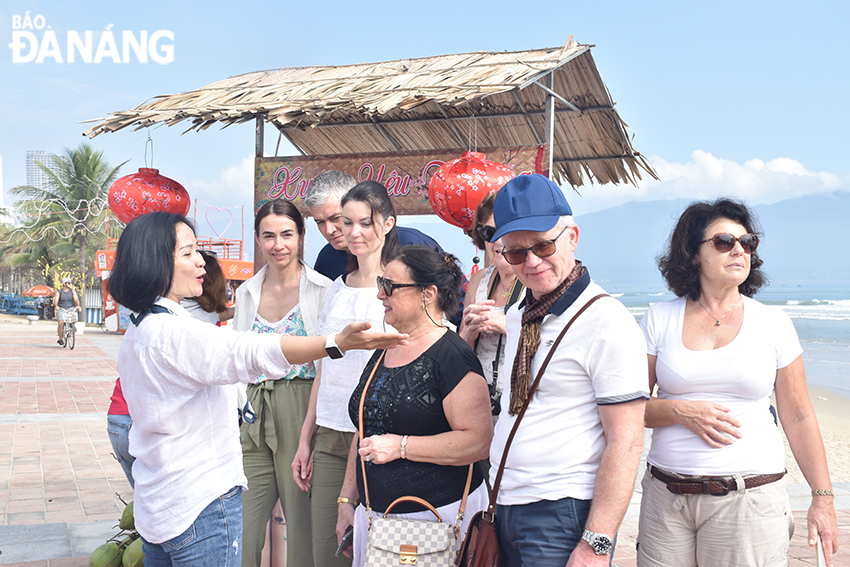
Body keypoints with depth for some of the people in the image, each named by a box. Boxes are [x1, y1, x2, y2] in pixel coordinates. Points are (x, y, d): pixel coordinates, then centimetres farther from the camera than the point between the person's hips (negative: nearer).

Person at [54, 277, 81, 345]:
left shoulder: (72, 291, 4)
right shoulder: (59, 292, 1)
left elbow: (76, 299, -11)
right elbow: (56, 300, -13)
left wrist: (78, 306, -31)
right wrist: (56, 306, -35)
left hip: (70, 308, 2)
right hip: (61, 309, -2)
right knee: (61, 323, -22)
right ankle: (60, 339, -9)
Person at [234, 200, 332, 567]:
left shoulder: (322, 289, -3)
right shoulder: (246, 293, 12)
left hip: (302, 412, -4)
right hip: (254, 418, 4)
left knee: (303, 519, 3)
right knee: (241, 524, 4)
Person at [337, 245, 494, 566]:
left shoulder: (450, 356, -13)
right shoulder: (382, 354, 12)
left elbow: (479, 441, -21)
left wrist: (401, 446, -20)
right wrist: (347, 500, 17)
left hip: (439, 515, -7)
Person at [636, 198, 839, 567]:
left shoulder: (773, 323, 4)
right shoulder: (659, 320, 4)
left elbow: (798, 418, 7)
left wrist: (822, 497, 4)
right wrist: (681, 411, -12)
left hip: (750, 499, 0)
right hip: (667, 496, 1)